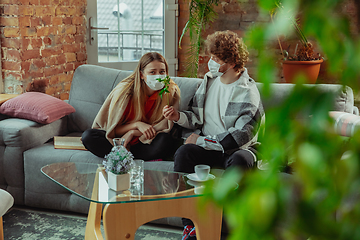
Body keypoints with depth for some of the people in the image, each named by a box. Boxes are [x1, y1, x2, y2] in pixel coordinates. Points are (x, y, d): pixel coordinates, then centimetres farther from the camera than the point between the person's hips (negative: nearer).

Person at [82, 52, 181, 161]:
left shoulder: (172, 92, -11)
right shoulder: (125, 90, -12)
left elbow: (167, 127, -10)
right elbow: (110, 128, -7)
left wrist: (133, 133, -19)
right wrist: (137, 124, -23)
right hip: (119, 140, 1)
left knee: (166, 141, -35)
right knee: (88, 136, -24)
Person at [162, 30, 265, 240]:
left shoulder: (248, 93, -10)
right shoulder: (209, 81, 9)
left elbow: (240, 137, -17)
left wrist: (200, 140, -13)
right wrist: (179, 117, -4)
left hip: (237, 150, -4)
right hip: (208, 148, 4)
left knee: (239, 161, -39)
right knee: (183, 152, -28)